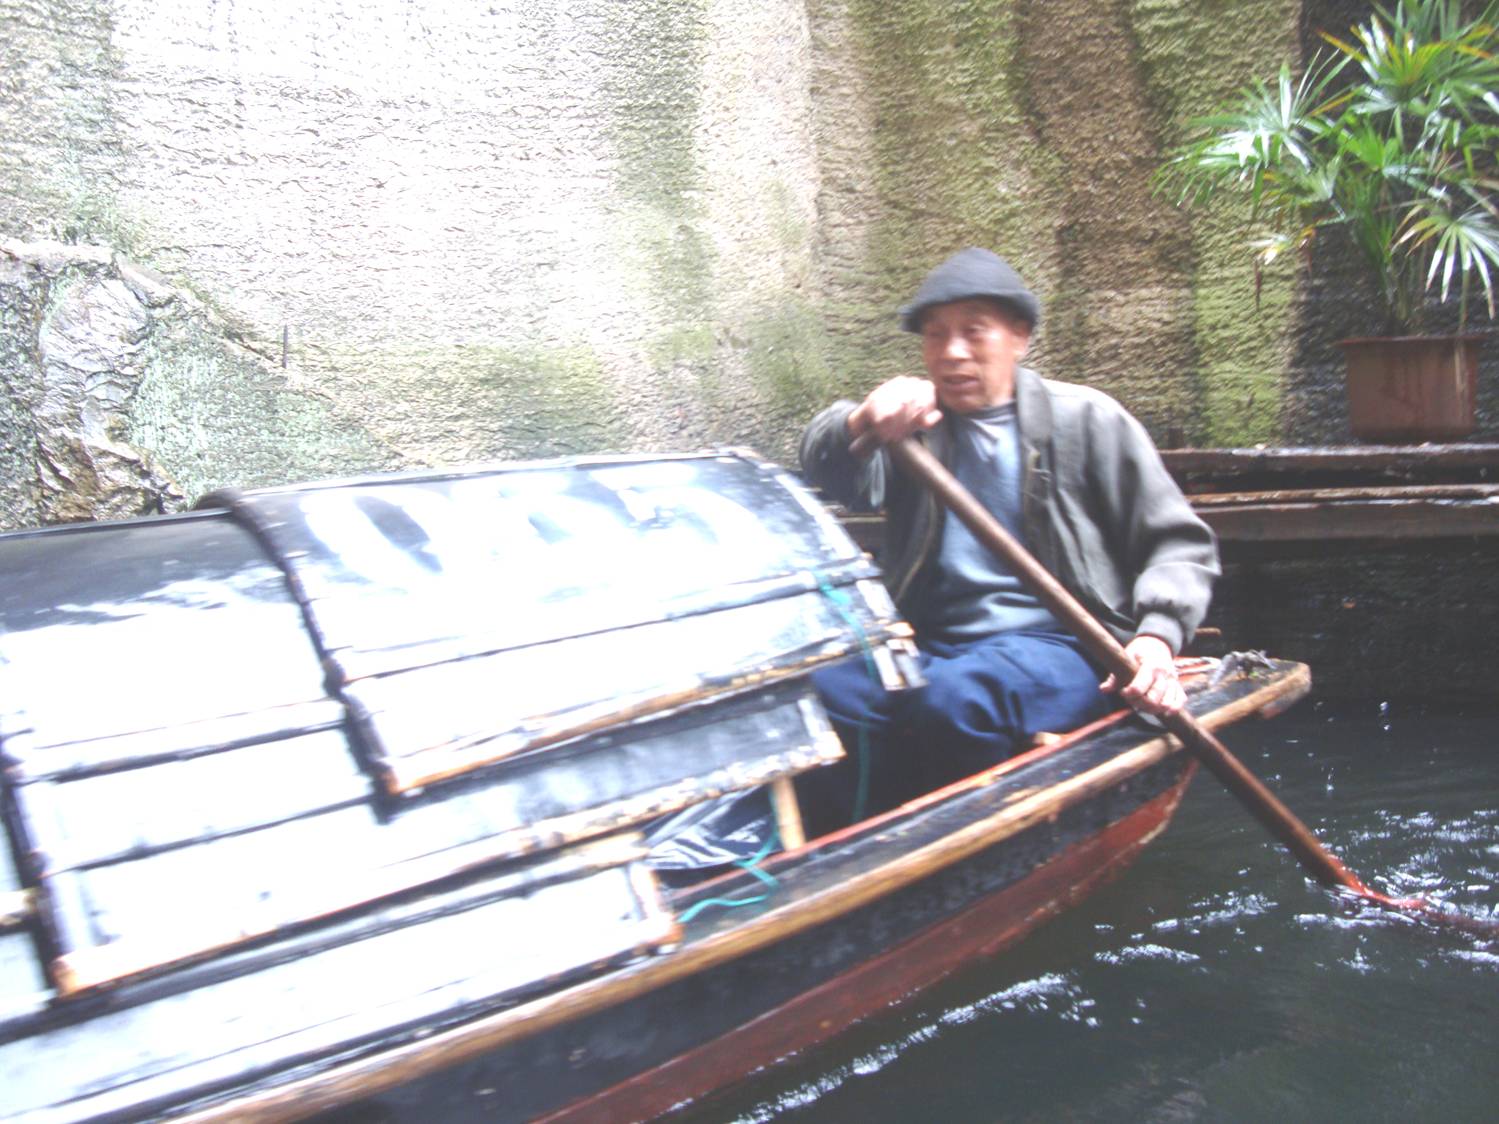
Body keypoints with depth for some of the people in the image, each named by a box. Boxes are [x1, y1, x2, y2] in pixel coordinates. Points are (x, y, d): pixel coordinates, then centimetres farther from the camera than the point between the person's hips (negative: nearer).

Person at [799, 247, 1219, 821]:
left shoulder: (1085, 419, 9)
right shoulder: (913, 424, 15)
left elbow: (1179, 543, 8)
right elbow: (844, 480, -7)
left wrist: (1157, 637, -11)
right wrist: (861, 426, -32)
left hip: (1060, 645, -3)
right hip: (930, 646, 3)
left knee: (948, 700, -36)